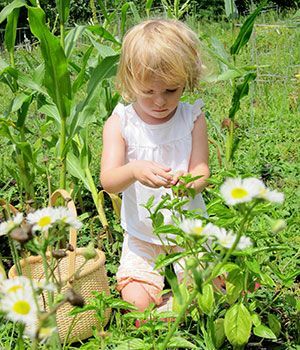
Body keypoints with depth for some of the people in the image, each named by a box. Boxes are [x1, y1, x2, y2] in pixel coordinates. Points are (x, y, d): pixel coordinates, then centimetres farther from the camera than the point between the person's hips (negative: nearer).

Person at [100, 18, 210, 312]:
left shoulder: (193, 118, -8)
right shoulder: (119, 123, -10)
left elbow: (201, 174, -10)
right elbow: (108, 181, -19)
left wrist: (189, 183, -36)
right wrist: (134, 170, -42)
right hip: (141, 233, 0)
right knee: (137, 303, -11)